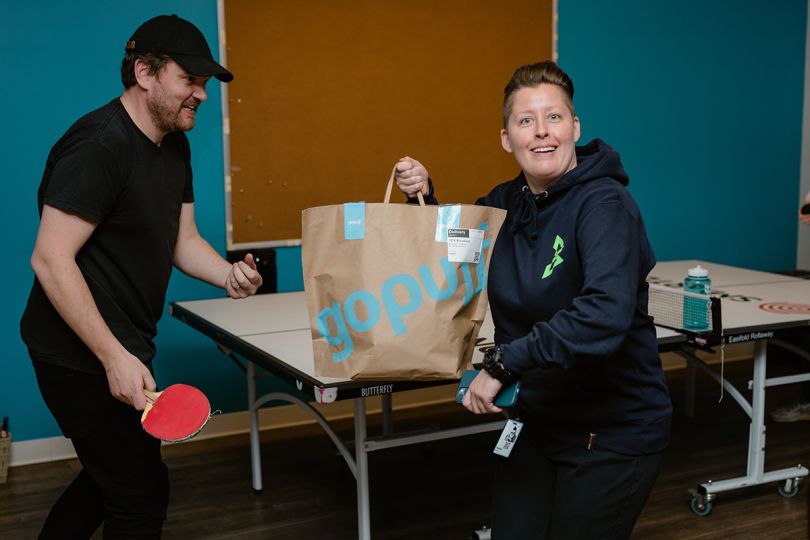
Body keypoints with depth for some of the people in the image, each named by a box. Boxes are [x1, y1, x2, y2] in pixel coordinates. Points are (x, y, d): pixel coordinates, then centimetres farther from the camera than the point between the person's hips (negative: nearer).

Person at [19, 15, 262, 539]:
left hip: (123, 348, 10)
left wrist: (229, 275, -10)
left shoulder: (174, 146, 7)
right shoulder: (99, 145, -22)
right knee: (142, 493, 0)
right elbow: (50, 260, -26)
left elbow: (182, 238, 12)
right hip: (83, 356, -10)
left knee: (109, 476, 23)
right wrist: (115, 358, -27)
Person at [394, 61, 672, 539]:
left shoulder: (604, 204, -21)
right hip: (535, 422, 6)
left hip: (613, 434, -6)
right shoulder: (505, 203, 2)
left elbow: (605, 314, -36)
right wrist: (423, 196, 2)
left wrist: (503, 364, -34)